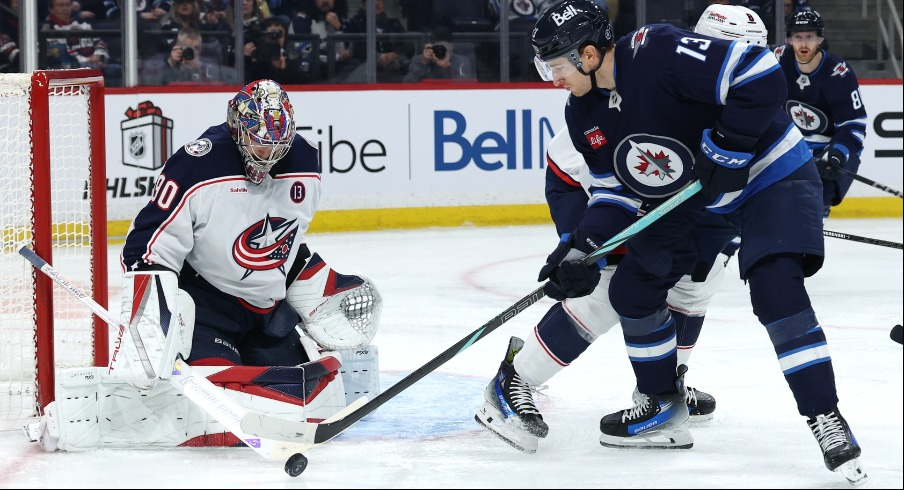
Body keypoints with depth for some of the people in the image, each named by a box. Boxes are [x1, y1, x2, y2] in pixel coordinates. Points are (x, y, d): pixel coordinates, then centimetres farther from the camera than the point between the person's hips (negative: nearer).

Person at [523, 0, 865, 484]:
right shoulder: (584, 113, -3)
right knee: (632, 287, 6)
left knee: (775, 289, -27)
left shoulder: (658, 51, -31)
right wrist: (579, 249, -8)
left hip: (772, 176, -9)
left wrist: (727, 149, -33)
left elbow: (763, 79, -35)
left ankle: (826, 420, -20)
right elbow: (619, 191, 5)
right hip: (693, 196, 9)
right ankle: (662, 410, 21)